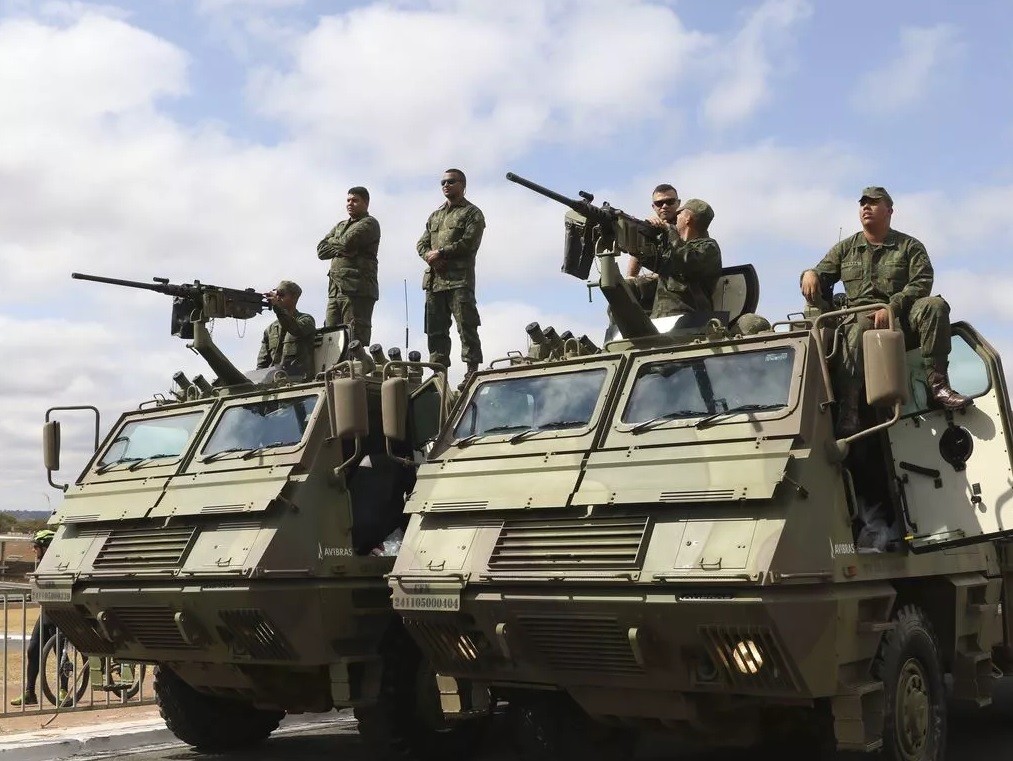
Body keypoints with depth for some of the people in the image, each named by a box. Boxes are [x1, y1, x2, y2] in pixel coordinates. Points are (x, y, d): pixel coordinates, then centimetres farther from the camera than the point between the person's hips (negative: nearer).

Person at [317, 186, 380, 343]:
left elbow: (347, 242, -13)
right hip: (335, 290, 7)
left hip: (358, 290, -7)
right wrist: (340, 249, -4)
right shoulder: (340, 225, 26)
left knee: (355, 342, -11)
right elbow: (321, 250, 15)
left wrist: (332, 242, 9)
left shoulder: (369, 223, 3)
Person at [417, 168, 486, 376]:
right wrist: (430, 257, -4)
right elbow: (422, 244, 18)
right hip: (434, 279, 7)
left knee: (466, 326, -9)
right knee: (435, 329, 5)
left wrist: (440, 253, -11)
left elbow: (469, 242, -9)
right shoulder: (435, 215, 25)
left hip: (459, 279, -6)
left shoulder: (472, 213, 5)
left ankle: (472, 371, -9)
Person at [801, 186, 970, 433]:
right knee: (857, 331, -37)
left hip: (901, 318, 0)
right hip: (859, 316, 0)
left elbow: (921, 283, -2)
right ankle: (847, 409, -47)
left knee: (935, 305, -30)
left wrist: (892, 308, -20)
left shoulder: (910, 246, 13)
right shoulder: (845, 249, 22)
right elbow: (822, 276, 17)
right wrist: (810, 274, -11)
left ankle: (937, 384, -31)